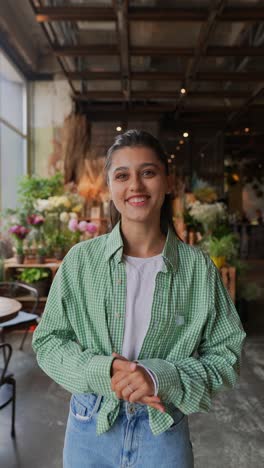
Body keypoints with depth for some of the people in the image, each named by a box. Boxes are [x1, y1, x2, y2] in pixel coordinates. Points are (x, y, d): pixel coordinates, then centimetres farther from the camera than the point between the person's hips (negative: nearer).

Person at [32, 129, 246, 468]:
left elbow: (226, 356, -7)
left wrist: (160, 377, -21)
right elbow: (48, 342, -5)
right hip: (89, 428, 1)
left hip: (164, 433, 0)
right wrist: (101, 371, -21)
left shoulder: (198, 268, -12)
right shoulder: (81, 259, -10)